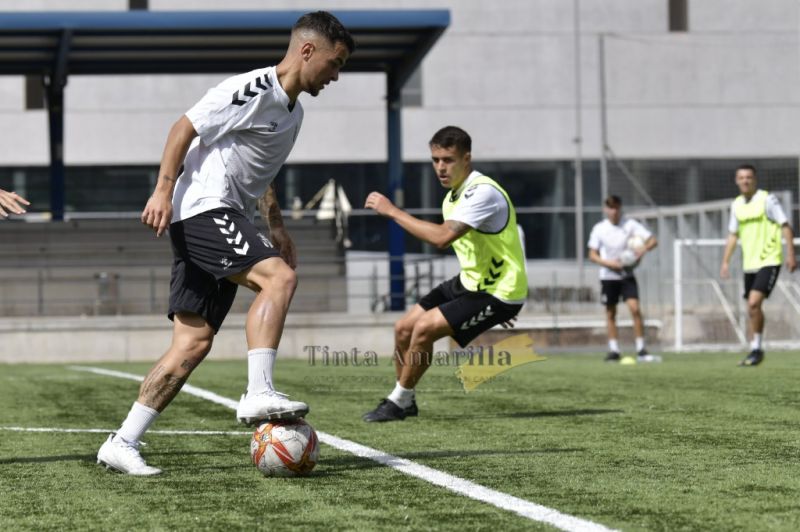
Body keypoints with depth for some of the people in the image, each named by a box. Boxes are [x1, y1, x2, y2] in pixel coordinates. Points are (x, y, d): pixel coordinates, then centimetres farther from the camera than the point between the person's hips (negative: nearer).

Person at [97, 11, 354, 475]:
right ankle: (259, 394, -30)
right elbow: (186, 127, -12)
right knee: (279, 277, -26)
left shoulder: (293, 111, 20)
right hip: (203, 210, -10)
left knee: (194, 343, 2)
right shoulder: (254, 89, -10)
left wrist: (276, 225, 27)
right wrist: (164, 190, -20)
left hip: (226, 223, 10)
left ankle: (122, 444, 2)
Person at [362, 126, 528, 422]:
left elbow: (442, 237, -36)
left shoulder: (483, 192, -24)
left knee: (424, 329, -20)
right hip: (471, 283, 10)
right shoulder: (453, 197, 7)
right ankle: (405, 402, 23)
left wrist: (392, 211, -29)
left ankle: (398, 402, -2)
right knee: (404, 329, 6)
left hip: (499, 292, -10)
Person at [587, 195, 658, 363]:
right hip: (608, 275, 1)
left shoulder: (630, 224, -5)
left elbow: (653, 240, -4)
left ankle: (641, 350, -10)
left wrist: (644, 248, -25)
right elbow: (593, 255, 1)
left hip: (627, 275, -1)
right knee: (610, 313, 6)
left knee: (635, 308, -14)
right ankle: (613, 350, 15)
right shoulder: (599, 229, -2)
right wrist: (610, 263, -14)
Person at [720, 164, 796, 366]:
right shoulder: (736, 205, 10)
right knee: (752, 308, 9)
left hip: (769, 261, -6)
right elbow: (733, 235, 18)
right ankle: (757, 350, 20)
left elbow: (785, 226, -7)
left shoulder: (767, 199, -7)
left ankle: (756, 348, -9)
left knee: (754, 303, -19)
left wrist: (791, 254, -14)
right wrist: (725, 262, 12)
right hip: (749, 264, 6)